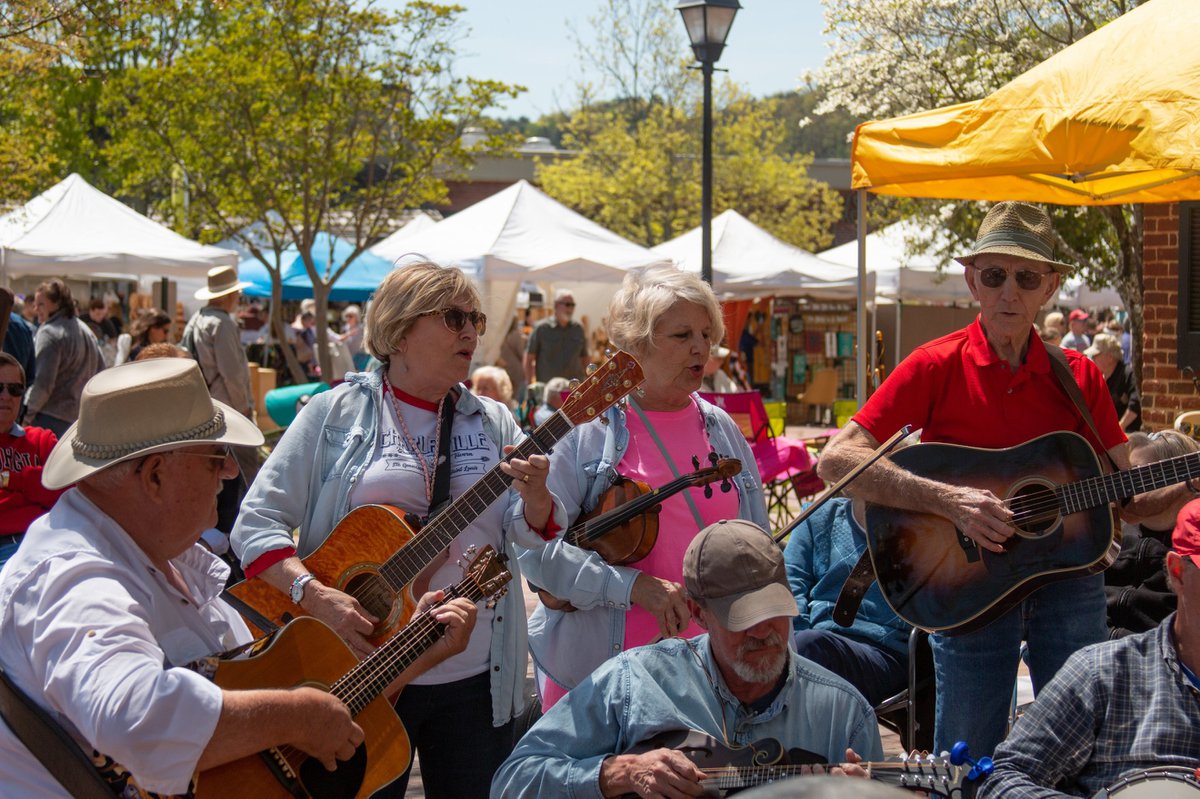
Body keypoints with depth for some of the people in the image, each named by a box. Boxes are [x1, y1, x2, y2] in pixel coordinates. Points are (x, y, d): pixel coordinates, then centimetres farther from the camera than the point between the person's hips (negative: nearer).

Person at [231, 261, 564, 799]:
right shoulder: (337, 413, -2)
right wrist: (316, 596, -21)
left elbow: (531, 532, -1)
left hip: (476, 677, 3)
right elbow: (257, 522, -6)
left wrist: (534, 499, -24)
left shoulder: (493, 422, 9)